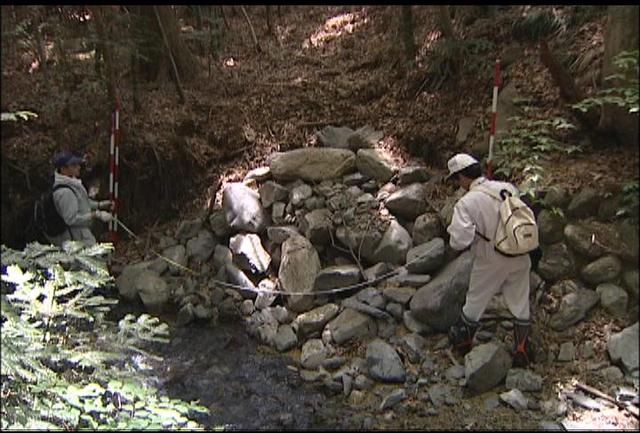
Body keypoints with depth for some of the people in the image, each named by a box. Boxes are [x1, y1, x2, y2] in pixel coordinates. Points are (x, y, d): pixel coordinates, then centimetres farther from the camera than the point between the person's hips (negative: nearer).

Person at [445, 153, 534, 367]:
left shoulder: (466, 203, -20)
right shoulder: (508, 188, -3)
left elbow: (460, 241, -26)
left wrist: (452, 231, -5)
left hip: (490, 263, -4)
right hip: (519, 258, 4)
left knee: (475, 302, 18)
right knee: (520, 303, 18)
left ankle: (463, 341, 38)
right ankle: (522, 350, 28)